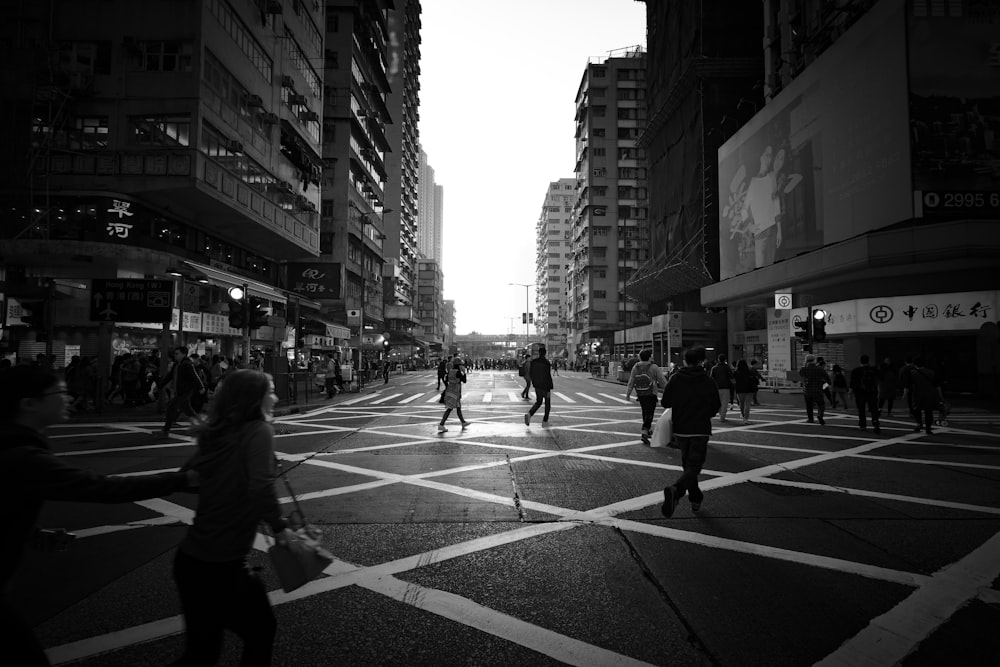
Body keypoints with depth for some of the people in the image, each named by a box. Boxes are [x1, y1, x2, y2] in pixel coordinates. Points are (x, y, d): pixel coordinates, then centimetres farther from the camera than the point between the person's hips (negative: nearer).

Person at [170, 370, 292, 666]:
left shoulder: (215, 434, 6)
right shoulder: (258, 431, -15)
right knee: (261, 631, 17)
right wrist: (279, 527, -17)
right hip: (221, 566, -7)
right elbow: (261, 487, -28)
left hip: (191, 560, 7)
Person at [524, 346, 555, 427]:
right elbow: (548, 377, -19)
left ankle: (529, 414, -7)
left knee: (538, 402, 17)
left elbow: (530, 374, 6)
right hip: (545, 387, -5)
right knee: (547, 403, 13)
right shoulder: (546, 363, -17)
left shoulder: (533, 362, -1)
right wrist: (549, 390, -15)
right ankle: (545, 421, 16)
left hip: (537, 386, 5)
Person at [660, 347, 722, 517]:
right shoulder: (709, 382, -6)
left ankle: (696, 499, 30)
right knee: (693, 467, -3)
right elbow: (715, 408, -1)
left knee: (688, 465, 21)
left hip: (680, 430, 3)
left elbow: (665, 403, -2)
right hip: (700, 431, -3)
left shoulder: (675, 379, -3)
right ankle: (675, 491, -29)